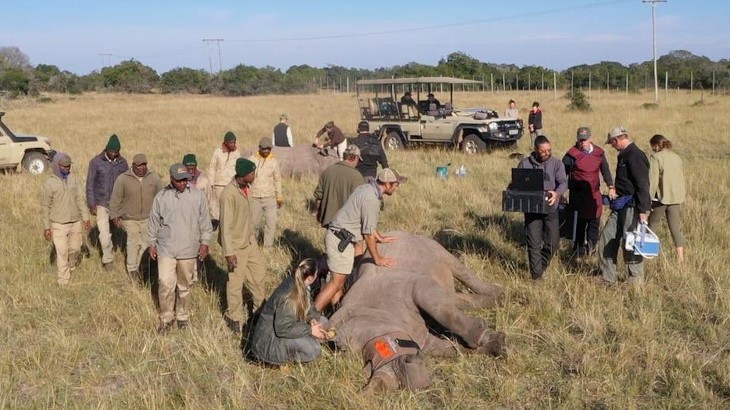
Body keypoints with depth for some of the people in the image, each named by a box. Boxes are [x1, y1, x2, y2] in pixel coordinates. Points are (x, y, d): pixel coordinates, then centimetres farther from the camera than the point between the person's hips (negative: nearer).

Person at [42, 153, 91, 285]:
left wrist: (85, 218, 3)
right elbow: (46, 206, -4)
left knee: (75, 249, 14)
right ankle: (63, 280, 12)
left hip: (75, 222, 3)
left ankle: (71, 267, 42)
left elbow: (80, 200, 5)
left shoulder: (74, 178, 0)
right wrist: (46, 227, -5)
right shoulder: (50, 183, -8)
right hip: (58, 224, -3)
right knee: (62, 253, 0)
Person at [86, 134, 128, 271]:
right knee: (104, 233, -10)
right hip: (101, 203, -3)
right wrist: (91, 205, -9)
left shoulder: (122, 162, 1)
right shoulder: (96, 162, -8)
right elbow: (90, 184, -5)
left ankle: (107, 257, 25)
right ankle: (108, 259, 4)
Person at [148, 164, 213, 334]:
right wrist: (152, 244, 7)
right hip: (166, 249, 0)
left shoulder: (198, 196, -3)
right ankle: (166, 318, 11)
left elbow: (205, 221, 3)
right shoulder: (161, 197, -2)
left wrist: (205, 242, 0)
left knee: (185, 286, 12)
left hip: (188, 250, 1)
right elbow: (154, 222, 6)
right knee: (166, 285, -5)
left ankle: (183, 316, 29)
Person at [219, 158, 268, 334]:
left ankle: (260, 307, 37)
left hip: (250, 240, 8)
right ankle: (234, 318, 22)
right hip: (236, 245, -8)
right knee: (236, 281, 5)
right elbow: (225, 225, -24)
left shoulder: (246, 188, -1)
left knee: (258, 272, 18)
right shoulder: (229, 194, -26)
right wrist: (229, 252, -23)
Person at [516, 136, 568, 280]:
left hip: (551, 209, 1)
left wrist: (557, 193, -32)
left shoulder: (556, 163, -1)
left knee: (553, 243, 7)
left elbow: (563, 182, -10)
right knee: (534, 244, 1)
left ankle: (541, 265, 34)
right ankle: (537, 276, 10)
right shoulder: (525, 164, -1)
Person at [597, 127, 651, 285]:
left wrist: (643, 210, -23)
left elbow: (642, 185, -20)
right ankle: (607, 278, 17)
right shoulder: (624, 155, 15)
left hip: (632, 206, -10)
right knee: (606, 239, 10)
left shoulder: (635, 156, -16)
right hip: (620, 206, 10)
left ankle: (636, 280, 10)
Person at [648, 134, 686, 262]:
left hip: (661, 197, -5)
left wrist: (649, 199, -11)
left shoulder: (655, 157, -9)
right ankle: (680, 257, 3)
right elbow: (682, 177, 16)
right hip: (676, 197, 5)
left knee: (652, 225, 10)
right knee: (676, 228, 6)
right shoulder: (677, 157, 10)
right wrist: (683, 194, 24)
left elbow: (653, 180, -14)